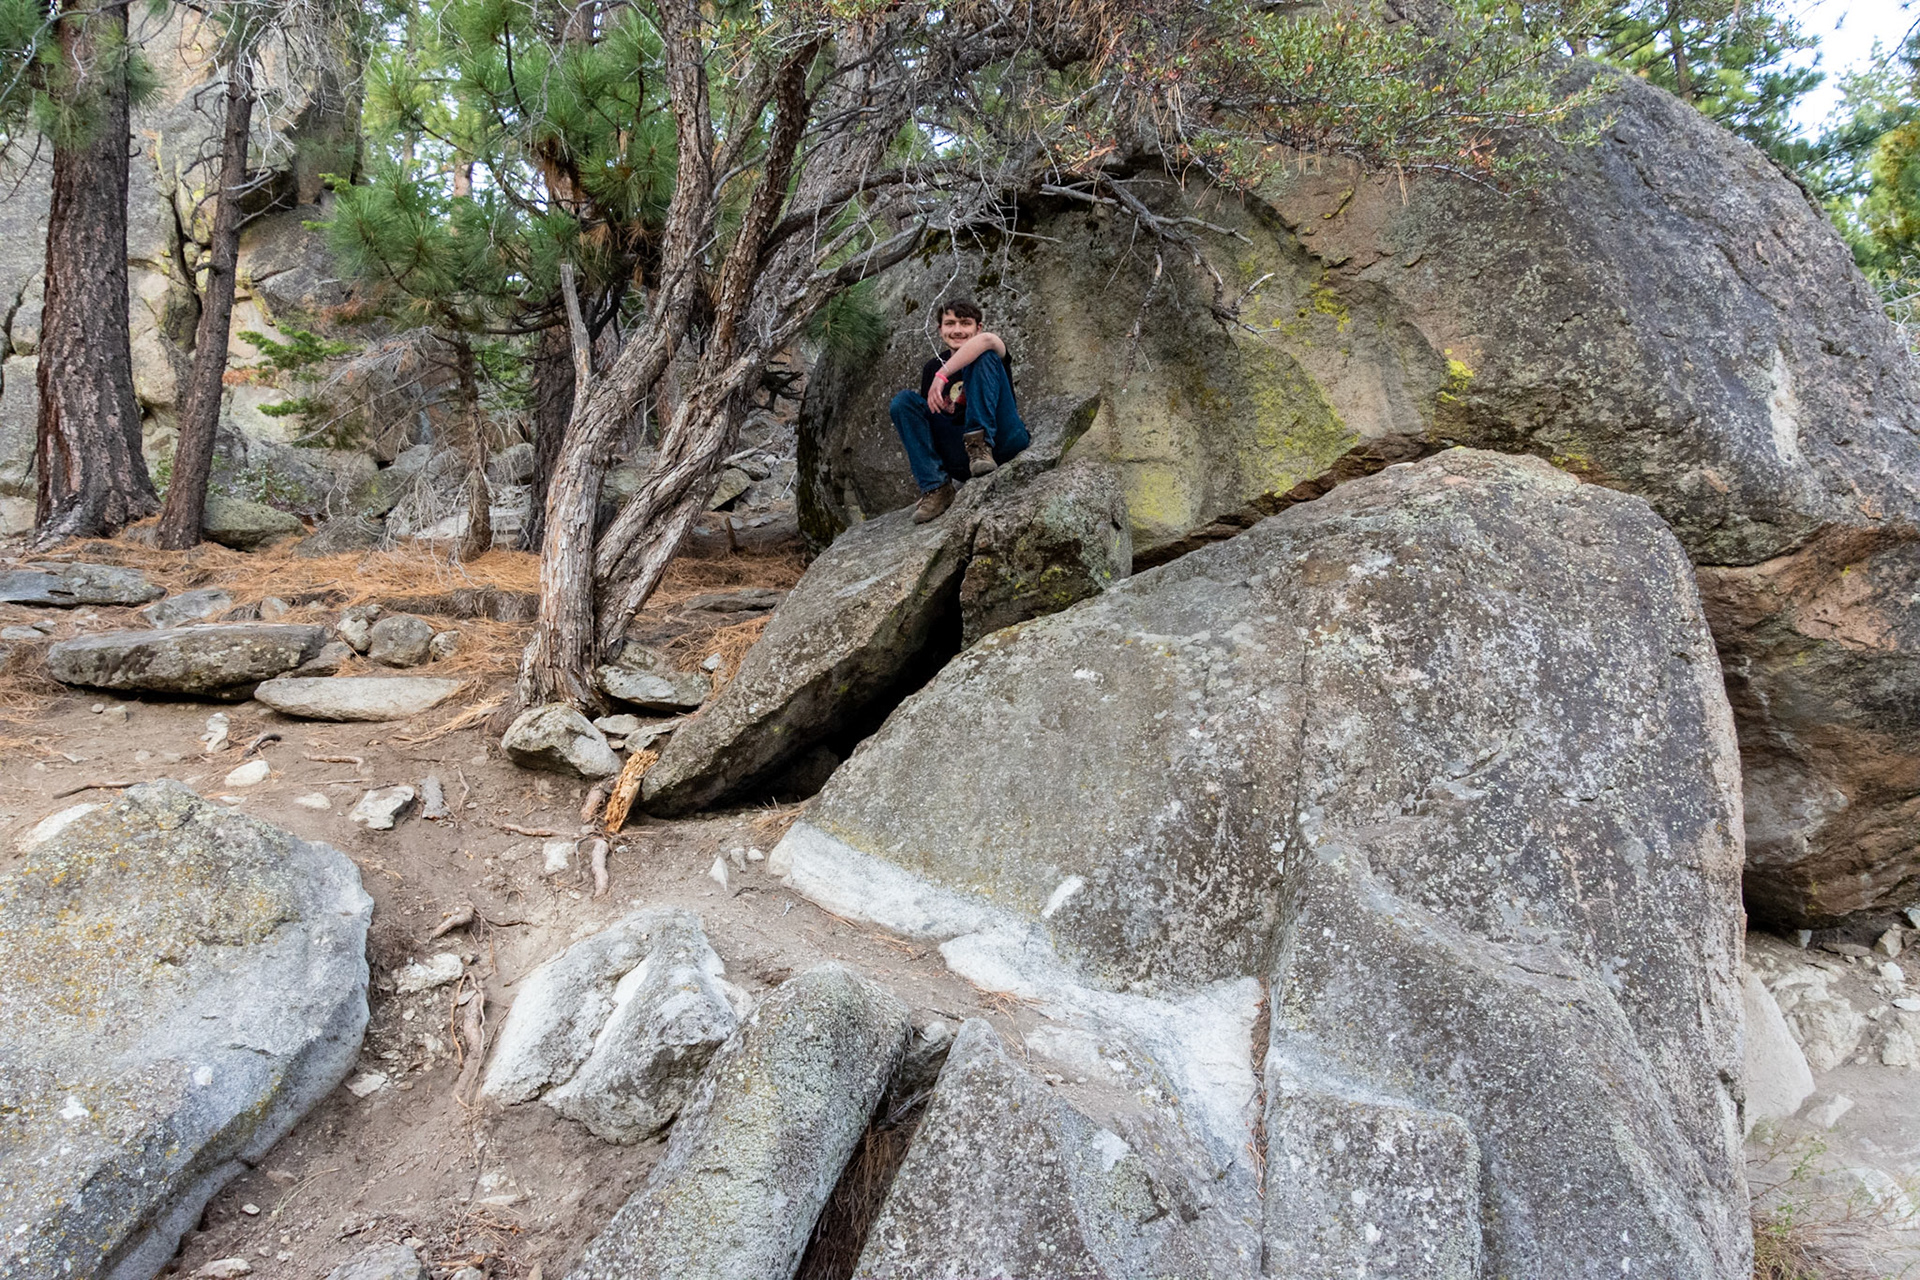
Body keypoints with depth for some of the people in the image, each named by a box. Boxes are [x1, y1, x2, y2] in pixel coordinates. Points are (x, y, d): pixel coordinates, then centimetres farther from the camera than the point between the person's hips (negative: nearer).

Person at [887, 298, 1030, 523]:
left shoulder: (993, 355, 3)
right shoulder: (932, 368, 16)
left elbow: (987, 339, -24)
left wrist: (942, 375, -28)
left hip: (1005, 438, -4)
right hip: (962, 458, 4)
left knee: (983, 357, -17)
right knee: (903, 400, -10)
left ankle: (980, 443, -31)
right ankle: (935, 488, -21)